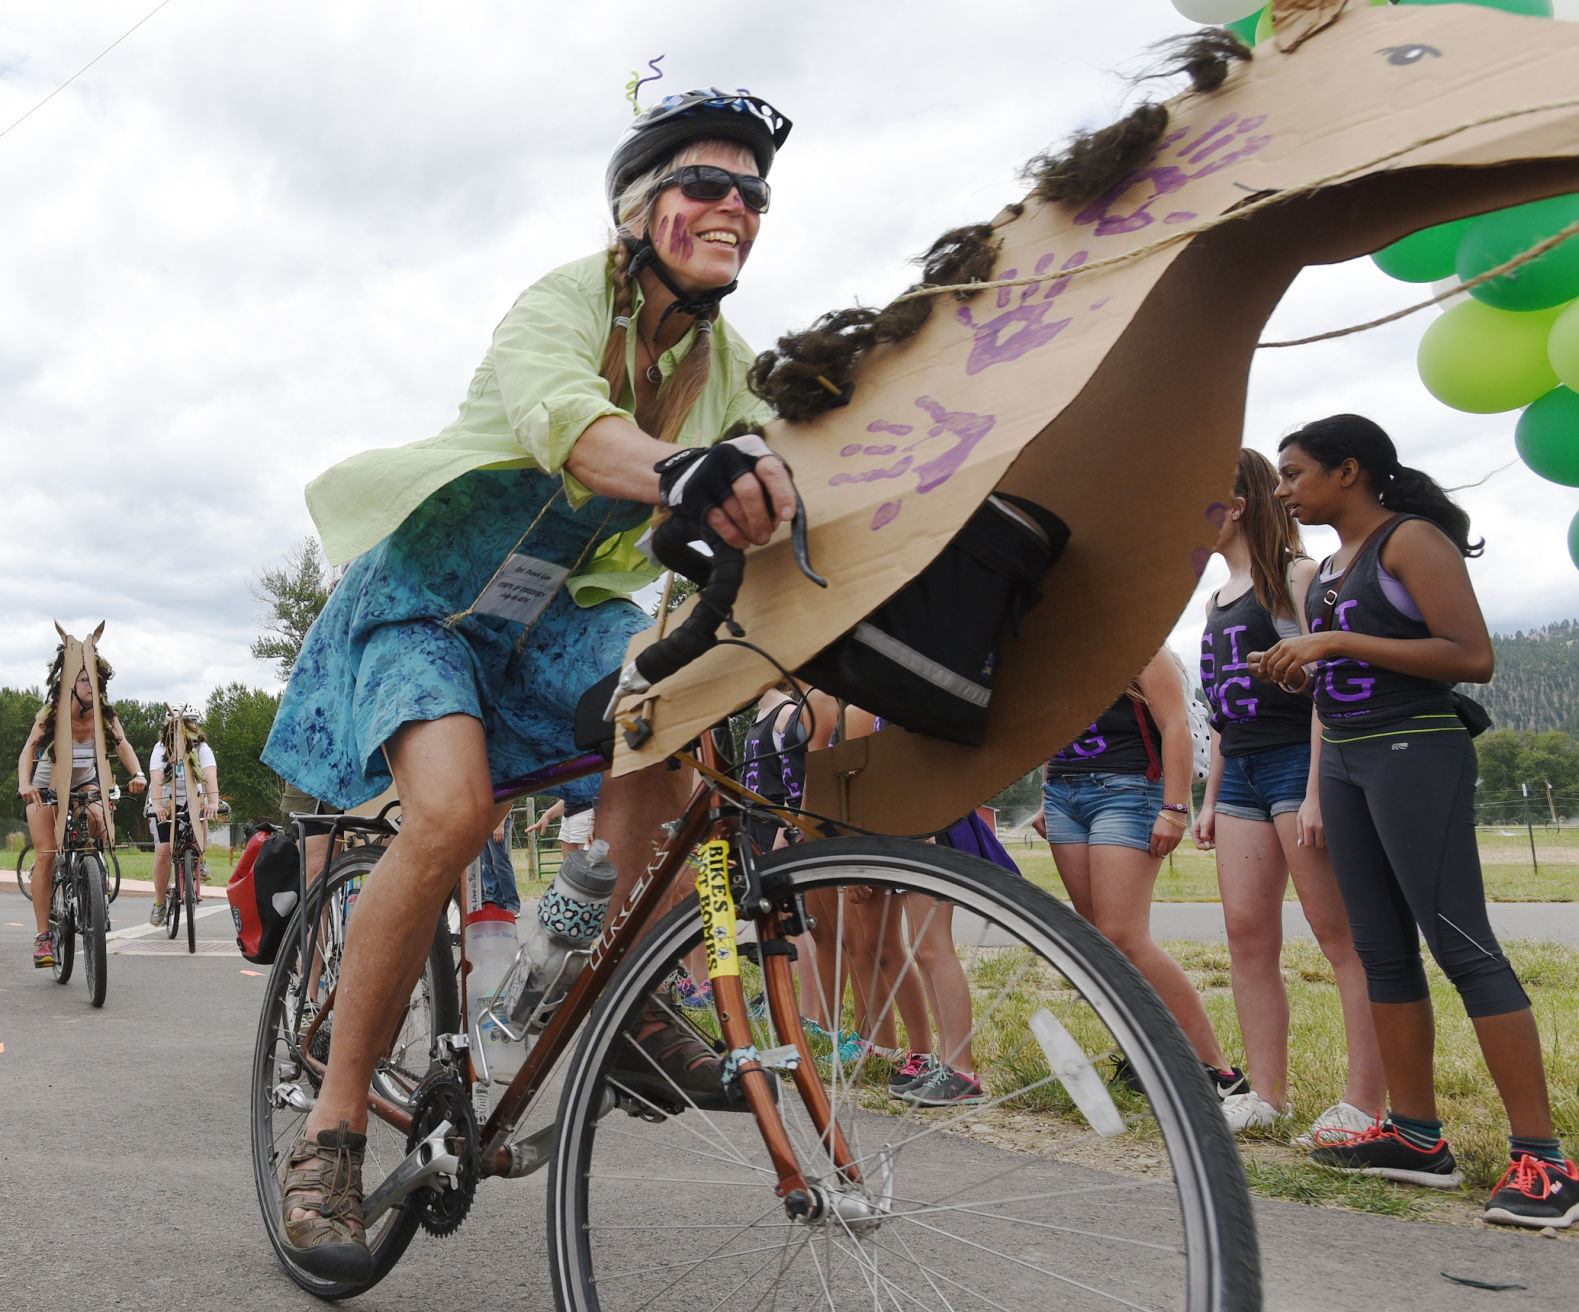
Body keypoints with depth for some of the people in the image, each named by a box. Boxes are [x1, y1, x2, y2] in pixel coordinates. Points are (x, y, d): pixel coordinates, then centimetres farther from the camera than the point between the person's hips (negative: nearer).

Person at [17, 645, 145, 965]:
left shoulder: (104, 715, -16)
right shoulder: (51, 713, -22)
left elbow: (122, 745, -28)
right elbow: (29, 748, -33)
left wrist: (137, 774, -48)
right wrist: (24, 783, -52)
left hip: (84, 783, 2)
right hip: (46, 785, -2)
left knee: (97, 824, -27)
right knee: (46, 854, -13)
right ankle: (42, 936, -11)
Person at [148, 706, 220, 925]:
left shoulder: (201, 748, -10)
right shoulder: (161, 749, -11)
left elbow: (210, 775, -27)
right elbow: (156, 778, -26)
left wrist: (213, 802, -44)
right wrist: (157, 805, -43)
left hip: (192, 802, 2)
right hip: (165, 805, -2)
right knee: (163, 851, -14)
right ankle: (159, 903, -4)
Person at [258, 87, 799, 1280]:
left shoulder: (724, 363, 0)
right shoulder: (566, 302, -21)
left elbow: (780, 472, -12)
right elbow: (567, 423, -42)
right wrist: (684, 471, -62)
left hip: (556, 609, 5)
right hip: (433, 591, -5)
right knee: (455, 809, -29)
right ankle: (333, 1128, -16)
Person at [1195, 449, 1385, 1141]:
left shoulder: (1295, 576, -5)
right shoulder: (1217, 600, 20)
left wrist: (1317, 791, -20)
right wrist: (1210, 798, 19)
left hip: (1296, 763, -8)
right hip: (1242, 774, 8)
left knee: (1339, 932, -6)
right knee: (1247, 932, 4)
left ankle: (1365, 1100, -5)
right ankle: (1267, 1094, 9)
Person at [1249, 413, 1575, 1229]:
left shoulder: (1412, 540, -7)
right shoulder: (1329, 566, 17)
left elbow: (1472, 657, -18)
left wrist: (1339, 643, -18)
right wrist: (1301, 672, 5)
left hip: (1416, 751, -9)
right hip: (1344, 757, 9)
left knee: (1459, 942, -12)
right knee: (1381, 949, 7)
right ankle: (1416, 1136, 13)